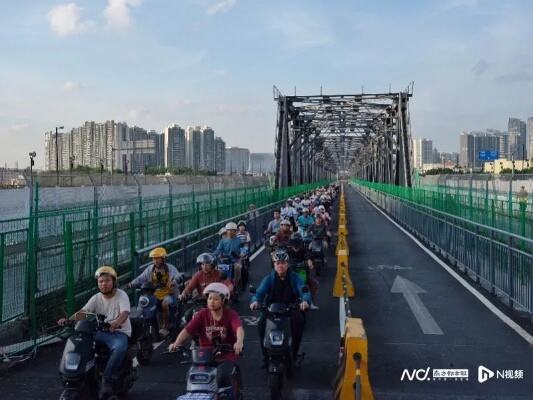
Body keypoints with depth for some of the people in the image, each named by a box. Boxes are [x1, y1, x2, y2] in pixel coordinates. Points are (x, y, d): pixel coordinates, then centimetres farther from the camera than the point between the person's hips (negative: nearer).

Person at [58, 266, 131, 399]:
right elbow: (83, 312, -5)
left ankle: (107, 380, -29)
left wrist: (116, 323, -47)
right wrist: (68, 320, -25)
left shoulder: (121, 295, -7)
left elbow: (125, 313, -25)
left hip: (119, 332, -5)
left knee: (120, 348, -38)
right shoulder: (96, 298, 8)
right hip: (100, 332, 5)